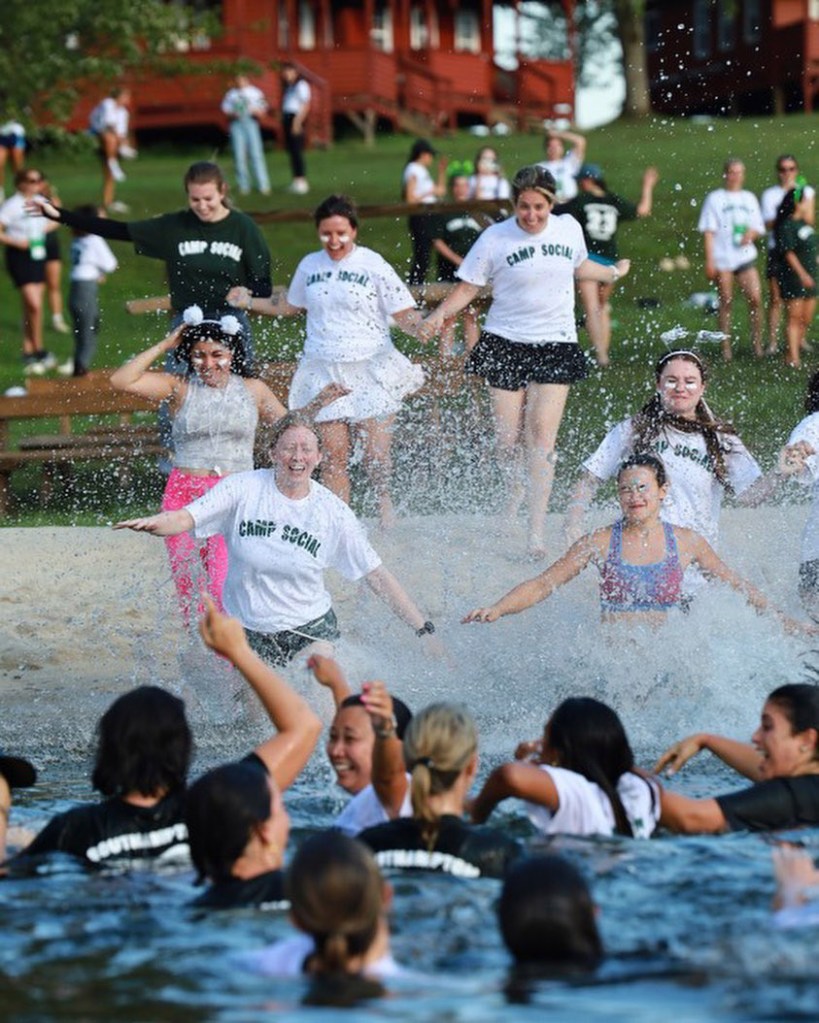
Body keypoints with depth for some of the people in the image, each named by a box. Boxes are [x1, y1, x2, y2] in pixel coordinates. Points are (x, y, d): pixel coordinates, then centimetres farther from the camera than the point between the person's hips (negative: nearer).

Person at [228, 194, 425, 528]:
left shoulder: (374, 266, -3)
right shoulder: (310, 266, 11)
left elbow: (404, 314, -5)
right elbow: (290, 306, 28)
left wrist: (423, 329, -25)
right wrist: (249, 302, 23)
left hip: (371, 369, -3)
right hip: (324, 371, 3)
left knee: (376, 453, -5)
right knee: (334, 453, -6)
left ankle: (384, 499, 25)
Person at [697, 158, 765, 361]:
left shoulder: (749, 198, 14)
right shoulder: (715, 198, 4)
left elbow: (758, 227, 17)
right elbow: (708, 231, 0)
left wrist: (751, 233, -8)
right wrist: (709, 260, -7)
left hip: (745, 257, 2)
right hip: (722, 258, -2)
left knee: (755, 299, -9)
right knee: (726, 302, 0)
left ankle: (757, 343, 2)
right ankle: (726, 347, 6)